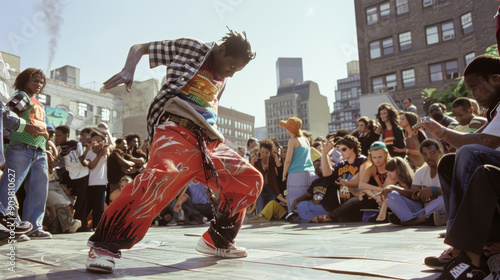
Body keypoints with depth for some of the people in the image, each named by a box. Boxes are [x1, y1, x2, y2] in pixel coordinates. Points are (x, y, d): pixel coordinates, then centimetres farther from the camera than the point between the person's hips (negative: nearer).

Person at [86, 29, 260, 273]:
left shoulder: (221, 79, 23)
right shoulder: (190, 48, 6)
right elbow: (138, 48, 7)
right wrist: (128, 70, -12)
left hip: (208, 142, 8)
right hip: (177, 131, -7)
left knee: (250, 180, 5)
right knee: (162, 173, -36)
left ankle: (216, 241, 17)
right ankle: (104, 245, -23)